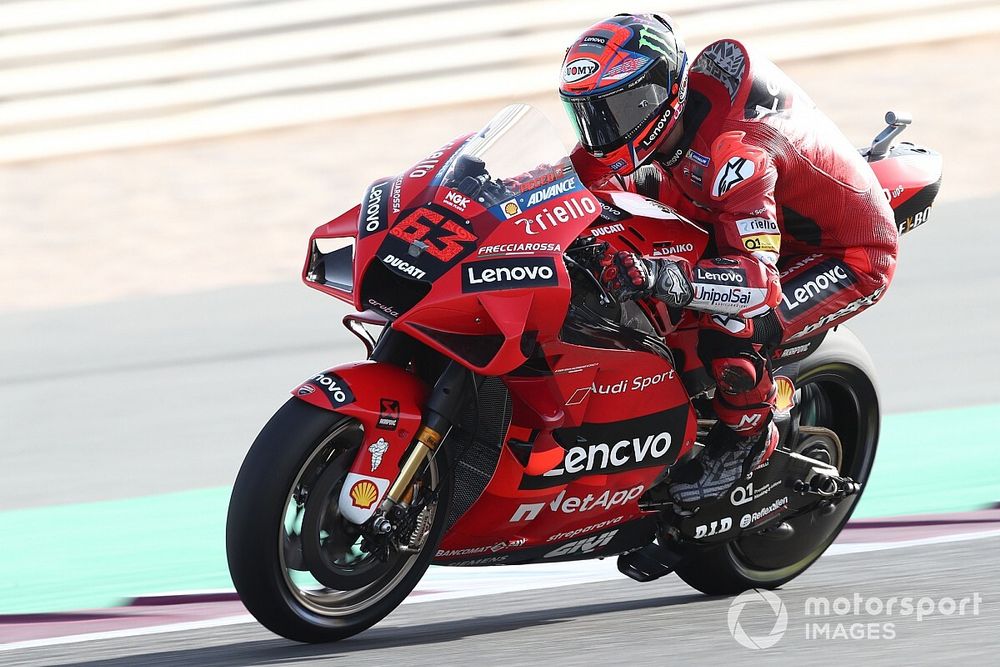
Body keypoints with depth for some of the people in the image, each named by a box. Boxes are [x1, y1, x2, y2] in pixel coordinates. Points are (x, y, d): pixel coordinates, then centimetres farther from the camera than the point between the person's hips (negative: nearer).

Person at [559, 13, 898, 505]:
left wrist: (660, 278, -58)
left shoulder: (731, 152, -37)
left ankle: (748, 436, -3)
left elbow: (759, 283, -45)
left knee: (730, 331, -31)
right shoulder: (670, 116, -12)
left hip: (851, 258, -9)